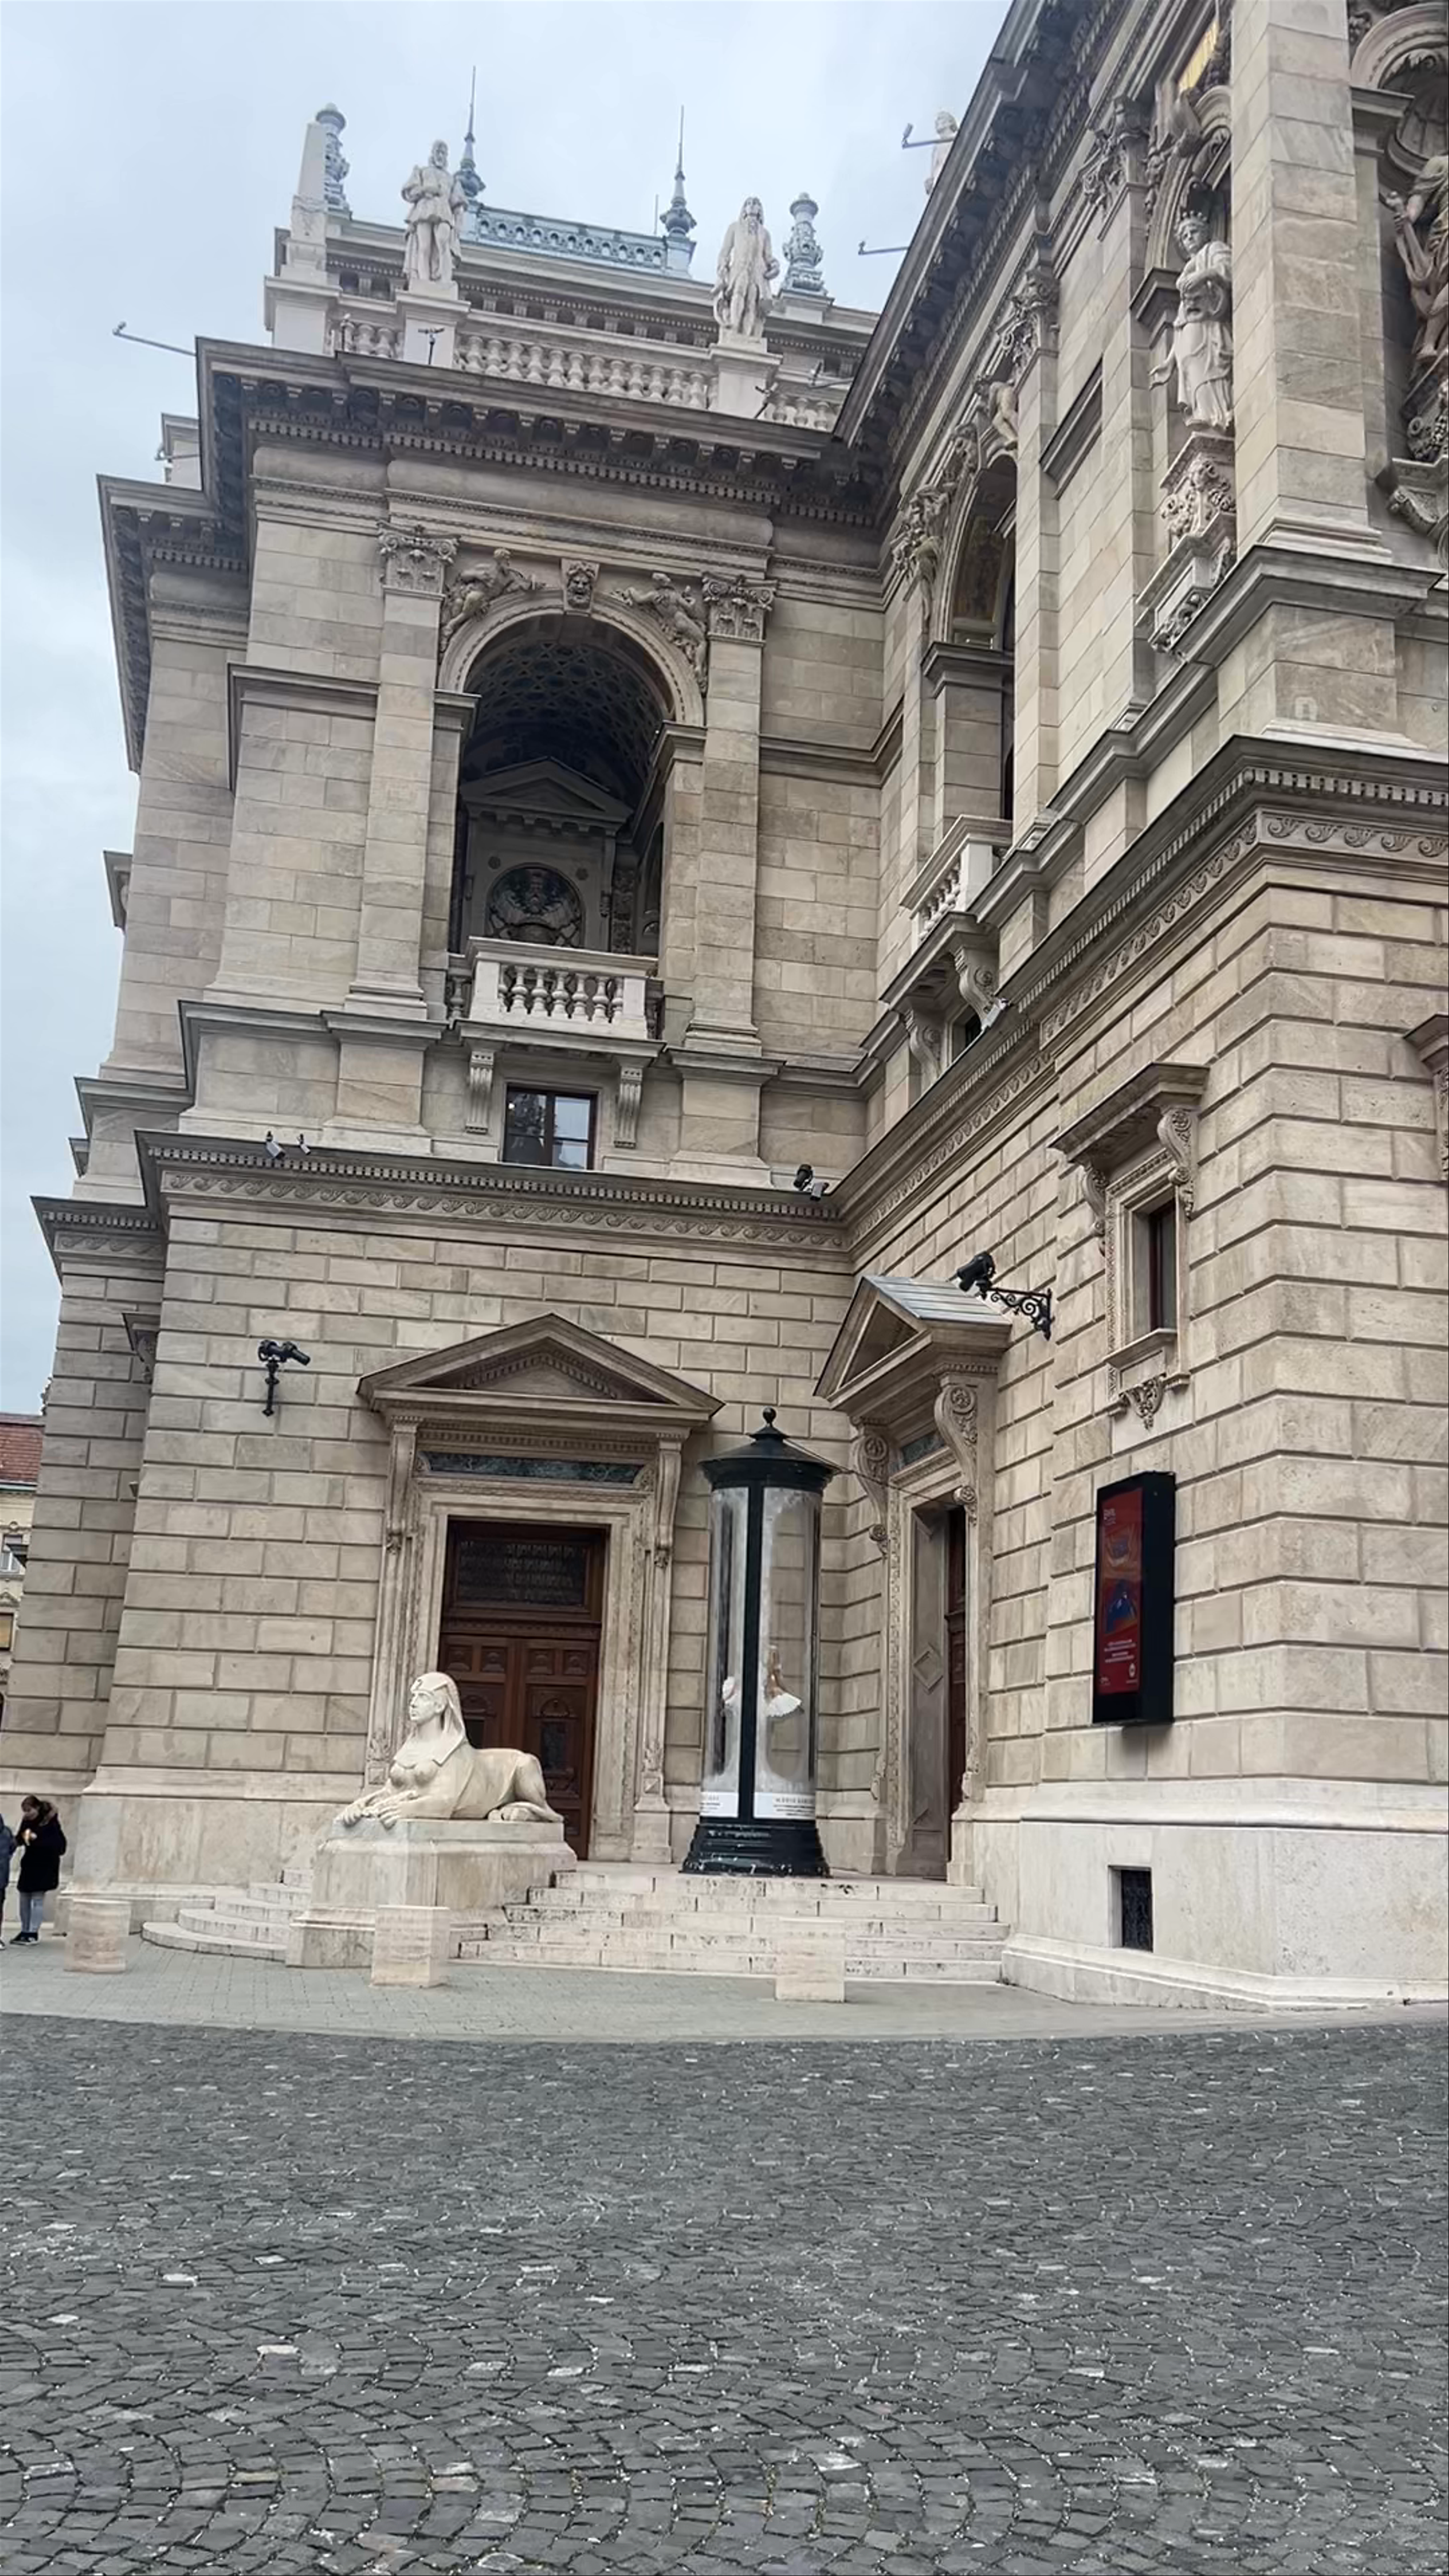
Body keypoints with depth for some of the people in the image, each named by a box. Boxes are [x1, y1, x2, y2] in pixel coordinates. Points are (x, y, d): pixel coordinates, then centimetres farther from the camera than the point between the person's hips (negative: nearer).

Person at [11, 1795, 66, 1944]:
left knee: (38, 1899, -5)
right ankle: (25, 1930, 21)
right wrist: (22, 1838, -15)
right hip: (29, 1865, 7)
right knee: (25, 1898, 11)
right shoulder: (26, 1822, 3)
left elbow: (59, 1844, -20)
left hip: (45, 1866, -7)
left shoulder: (50, 1823, -15)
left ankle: (33, 1932, 0)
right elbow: (19, 1840, 10)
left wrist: (37, 1838, -28)